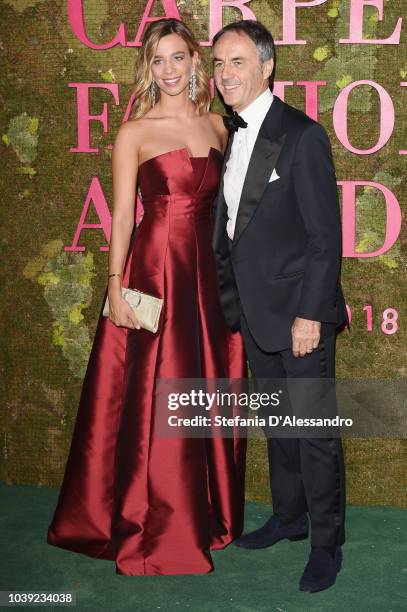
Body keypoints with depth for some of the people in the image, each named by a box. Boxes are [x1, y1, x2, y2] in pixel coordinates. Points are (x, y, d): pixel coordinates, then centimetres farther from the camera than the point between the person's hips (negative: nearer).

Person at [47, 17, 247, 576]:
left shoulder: (217, 126, 10)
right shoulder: (135, 133, -2)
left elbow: (222, 202, 12)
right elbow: (122, 215, -5)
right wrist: (116, 287, -12)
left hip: (209, 272, 5)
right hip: (154, 269, -4)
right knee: (154, 401, 0)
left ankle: (208, 512, 29)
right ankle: (155, 529, 16)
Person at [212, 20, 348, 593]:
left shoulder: (302, 135, -14)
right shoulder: (231, 135, 9)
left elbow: (326, 235, -16)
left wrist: (310, 314, -18)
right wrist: (231, 299, 11)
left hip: (299, 312, -7)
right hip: (255, 310, 8)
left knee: (315, 430, 2)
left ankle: (326, 542, 18)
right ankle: (289, 516, 36)